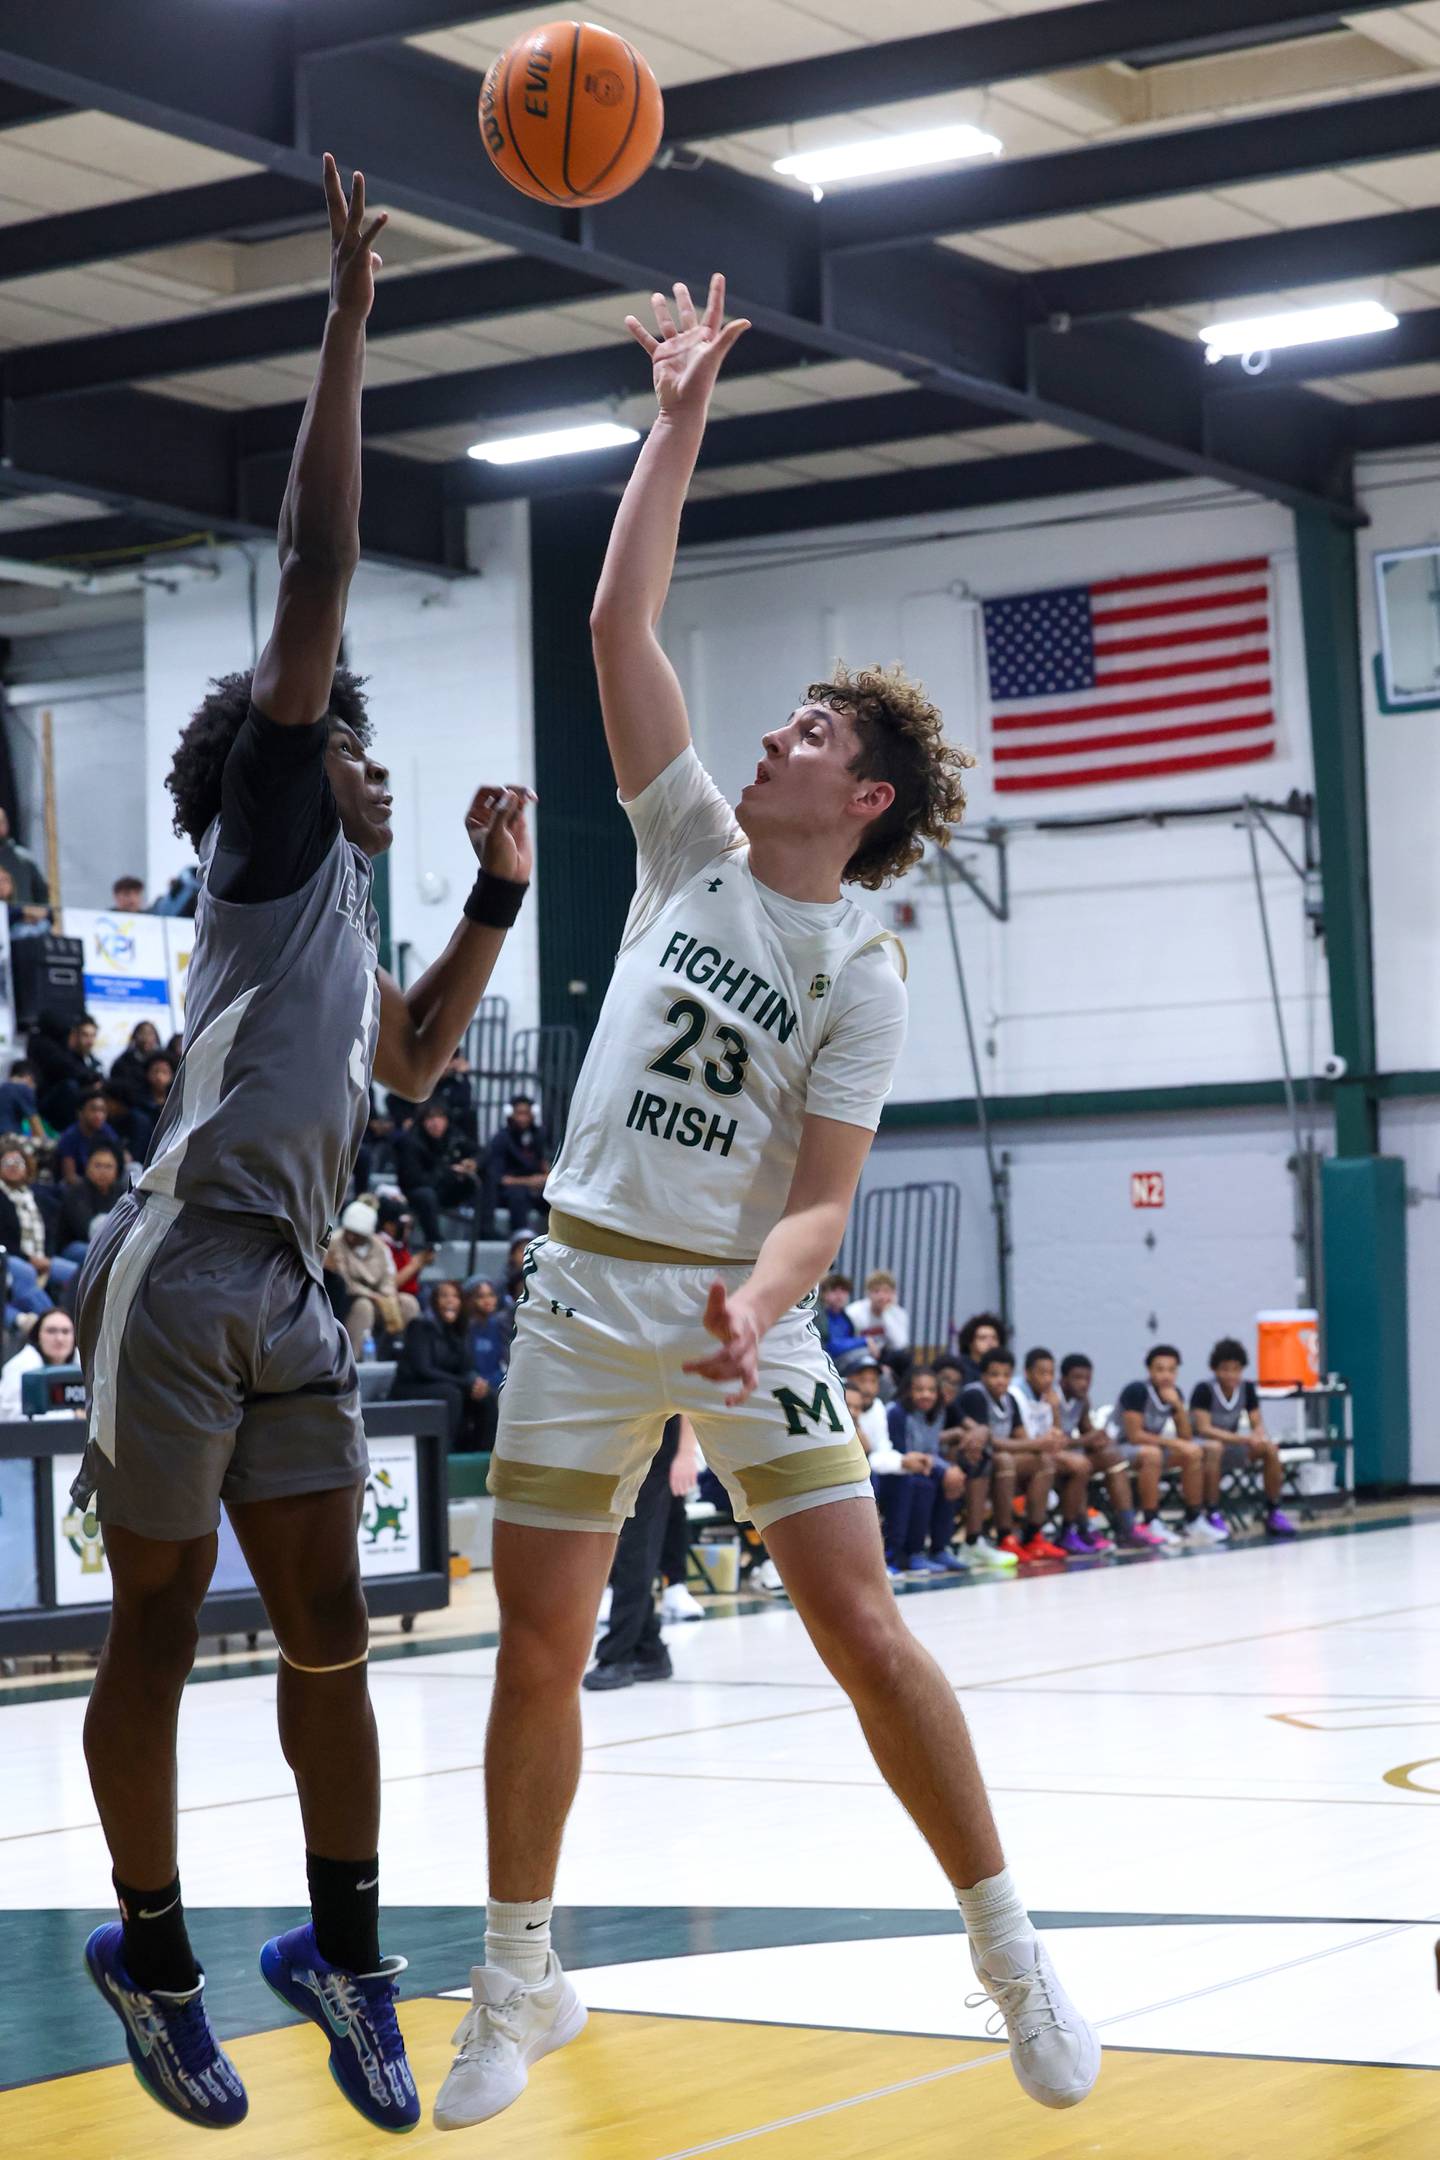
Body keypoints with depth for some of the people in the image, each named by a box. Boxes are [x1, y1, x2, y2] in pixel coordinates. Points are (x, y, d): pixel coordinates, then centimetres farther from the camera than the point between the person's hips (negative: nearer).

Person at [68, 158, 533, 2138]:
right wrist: (348, 323, -6)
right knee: (159, 1620, 0)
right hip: (186, 1270, -8)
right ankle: (151, 1950, 10)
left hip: (289, 1296, 8)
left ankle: (345, 1947, 13)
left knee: (329, 1629, 6)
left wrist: (498, 891, 30)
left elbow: (413, 1061, 40)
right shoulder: (270, 827, 3)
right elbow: (317, 569, -5)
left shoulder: (344, 907, 24)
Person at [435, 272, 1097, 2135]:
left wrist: (757, 1303, -29)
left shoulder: (861, 977, -4)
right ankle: (520, 1982, 18)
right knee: (538, 1643, 4)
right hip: (590, 1284, 3)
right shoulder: (693, 846, 6)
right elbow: (619, 623, 2)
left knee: (860, 1625, -9)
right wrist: (681, 420, 1)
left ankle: (1010, 1951, 6)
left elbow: (818, 1202, -8)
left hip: (746, 1305, -3)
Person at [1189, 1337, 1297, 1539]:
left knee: (1270, 1448, -18)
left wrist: (1260, 1437, -27)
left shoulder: (1247, 1388, -3)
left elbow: (1258, 1424, 0)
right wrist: (1245, 1439, -34)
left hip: (1231, 1446, 6)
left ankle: (1274, 1513, -9)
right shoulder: (1204, 1390, -19)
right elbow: (1204, 1429, -27)